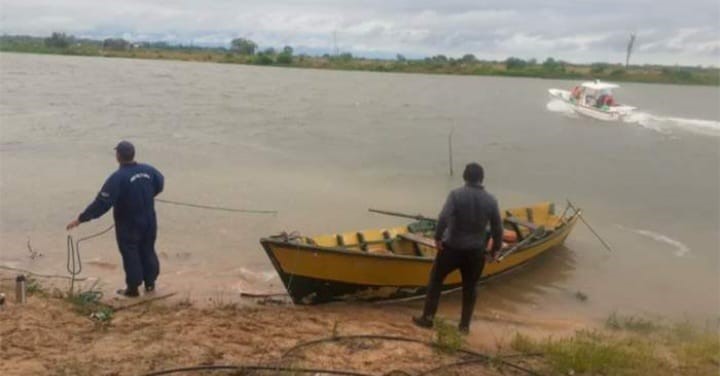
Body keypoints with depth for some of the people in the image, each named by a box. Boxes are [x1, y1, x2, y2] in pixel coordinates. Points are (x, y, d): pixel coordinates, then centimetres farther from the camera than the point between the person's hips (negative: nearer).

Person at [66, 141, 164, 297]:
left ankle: (133, 288, 18)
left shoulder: (118, 178, -24)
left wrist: (80, 218, -18)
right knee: (148, 251, 18)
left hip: (128, 225, -5)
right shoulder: (148, 170, -5)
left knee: (130, 255, 8)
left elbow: (102, 203, -25)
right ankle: (150, 283, 29)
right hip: (149, 221, 5)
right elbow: (159, 184, 16)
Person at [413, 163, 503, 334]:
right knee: (470, 287, 16)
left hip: (452, 247, -3)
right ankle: (465, 325, 20)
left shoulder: (456, 194, -11)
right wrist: (495, 248, 15)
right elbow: (498, 228, 3)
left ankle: (427, 317, 15)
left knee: (436, 280, 13)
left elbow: (443, 218, -23)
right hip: (476, 251, 3)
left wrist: (438, 237, -13)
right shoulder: (491, 200, 0)